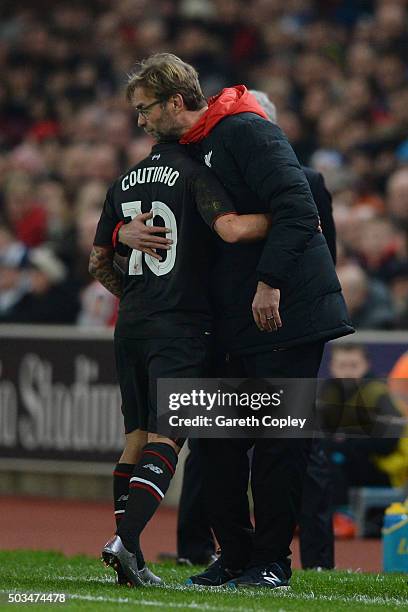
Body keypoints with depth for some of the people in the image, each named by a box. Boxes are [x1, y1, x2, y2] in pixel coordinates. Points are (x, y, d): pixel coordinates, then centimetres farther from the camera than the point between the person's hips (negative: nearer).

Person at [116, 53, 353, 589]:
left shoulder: (246, 131, -11)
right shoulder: (184, 153, 16)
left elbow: (297, 208, -20)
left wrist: (270, 281, -24)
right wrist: (126, 232, -1)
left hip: (287, 311, -9)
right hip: (235, 323, 9)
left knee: (278, 439, -4)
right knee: (219, 436, 7)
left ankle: (272, 560, 3)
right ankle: (236, 555, 15)